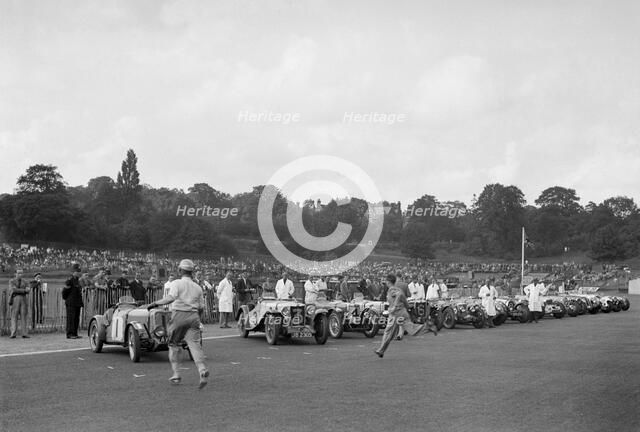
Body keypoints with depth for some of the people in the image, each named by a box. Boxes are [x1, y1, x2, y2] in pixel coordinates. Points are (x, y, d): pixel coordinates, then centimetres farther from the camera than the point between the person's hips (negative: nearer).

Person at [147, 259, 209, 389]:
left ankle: (176, 374, 14)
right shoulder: (197, 287, 15)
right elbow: (201, 307, 13)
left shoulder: (177, 283, 0)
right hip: (193, 316, 3)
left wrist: (156, 303, -12)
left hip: (179, 315, -3)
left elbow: (171, 297, -18)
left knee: (174, 344, 13)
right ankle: (203, 370, -27)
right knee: (195, 344, -5)